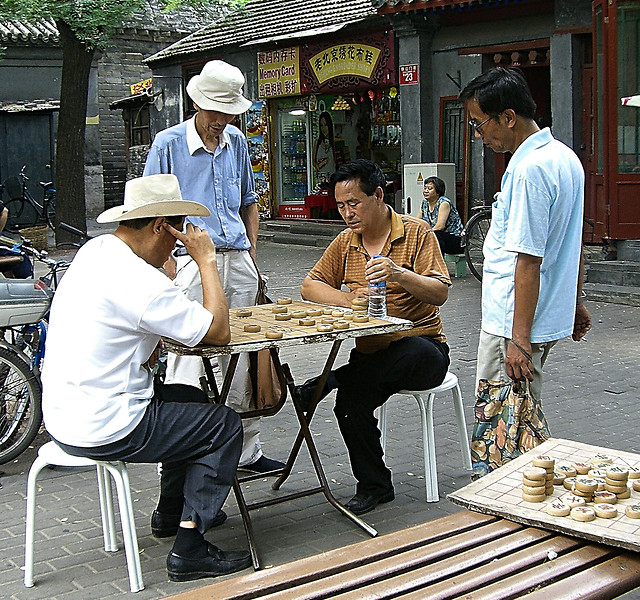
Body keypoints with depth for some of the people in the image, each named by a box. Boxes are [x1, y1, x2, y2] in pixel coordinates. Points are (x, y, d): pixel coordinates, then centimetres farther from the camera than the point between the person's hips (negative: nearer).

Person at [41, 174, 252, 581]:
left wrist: (153, 343, 2)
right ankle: (189, 550, 3)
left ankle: (172, 512, 40)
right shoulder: (137, 280, -24)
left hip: (64, 415, 10)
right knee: (225, 425, 3)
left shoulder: (94, 250, 7)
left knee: (190, 399, 26)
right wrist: (206, 261, -10)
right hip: (103, 431, -10)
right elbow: (219, 333, -18)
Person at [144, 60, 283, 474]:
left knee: (242, 358, 9)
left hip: (238, 260, 5)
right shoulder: (169, 144, -2)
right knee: (188, 358, -8)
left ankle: (247, 451, 20)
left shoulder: (236, 142, 13)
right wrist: (169, 267, -12)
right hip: (191, 260, -5)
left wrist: (252, 256, 14)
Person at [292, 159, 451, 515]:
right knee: (352, 401, -23)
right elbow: (310, 287, 7)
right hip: (372, 352, 4)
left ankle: (327, 382, -21)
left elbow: (440, 293, -13)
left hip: (422, 346, -4)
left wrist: (399, 274, -32)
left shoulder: (416, 232, -4)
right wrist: (353, 299, -11)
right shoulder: (346, 242, 11)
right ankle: (374, 486, -5)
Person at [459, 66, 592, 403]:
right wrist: (575, 302, 26)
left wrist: (519, 338, -22)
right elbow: (572, 243, 19)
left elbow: (528, 260, -23)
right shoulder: (565, 157, 11)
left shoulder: (529, 169, -20)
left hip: (515, 323, -10)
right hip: (553, 313, 10)